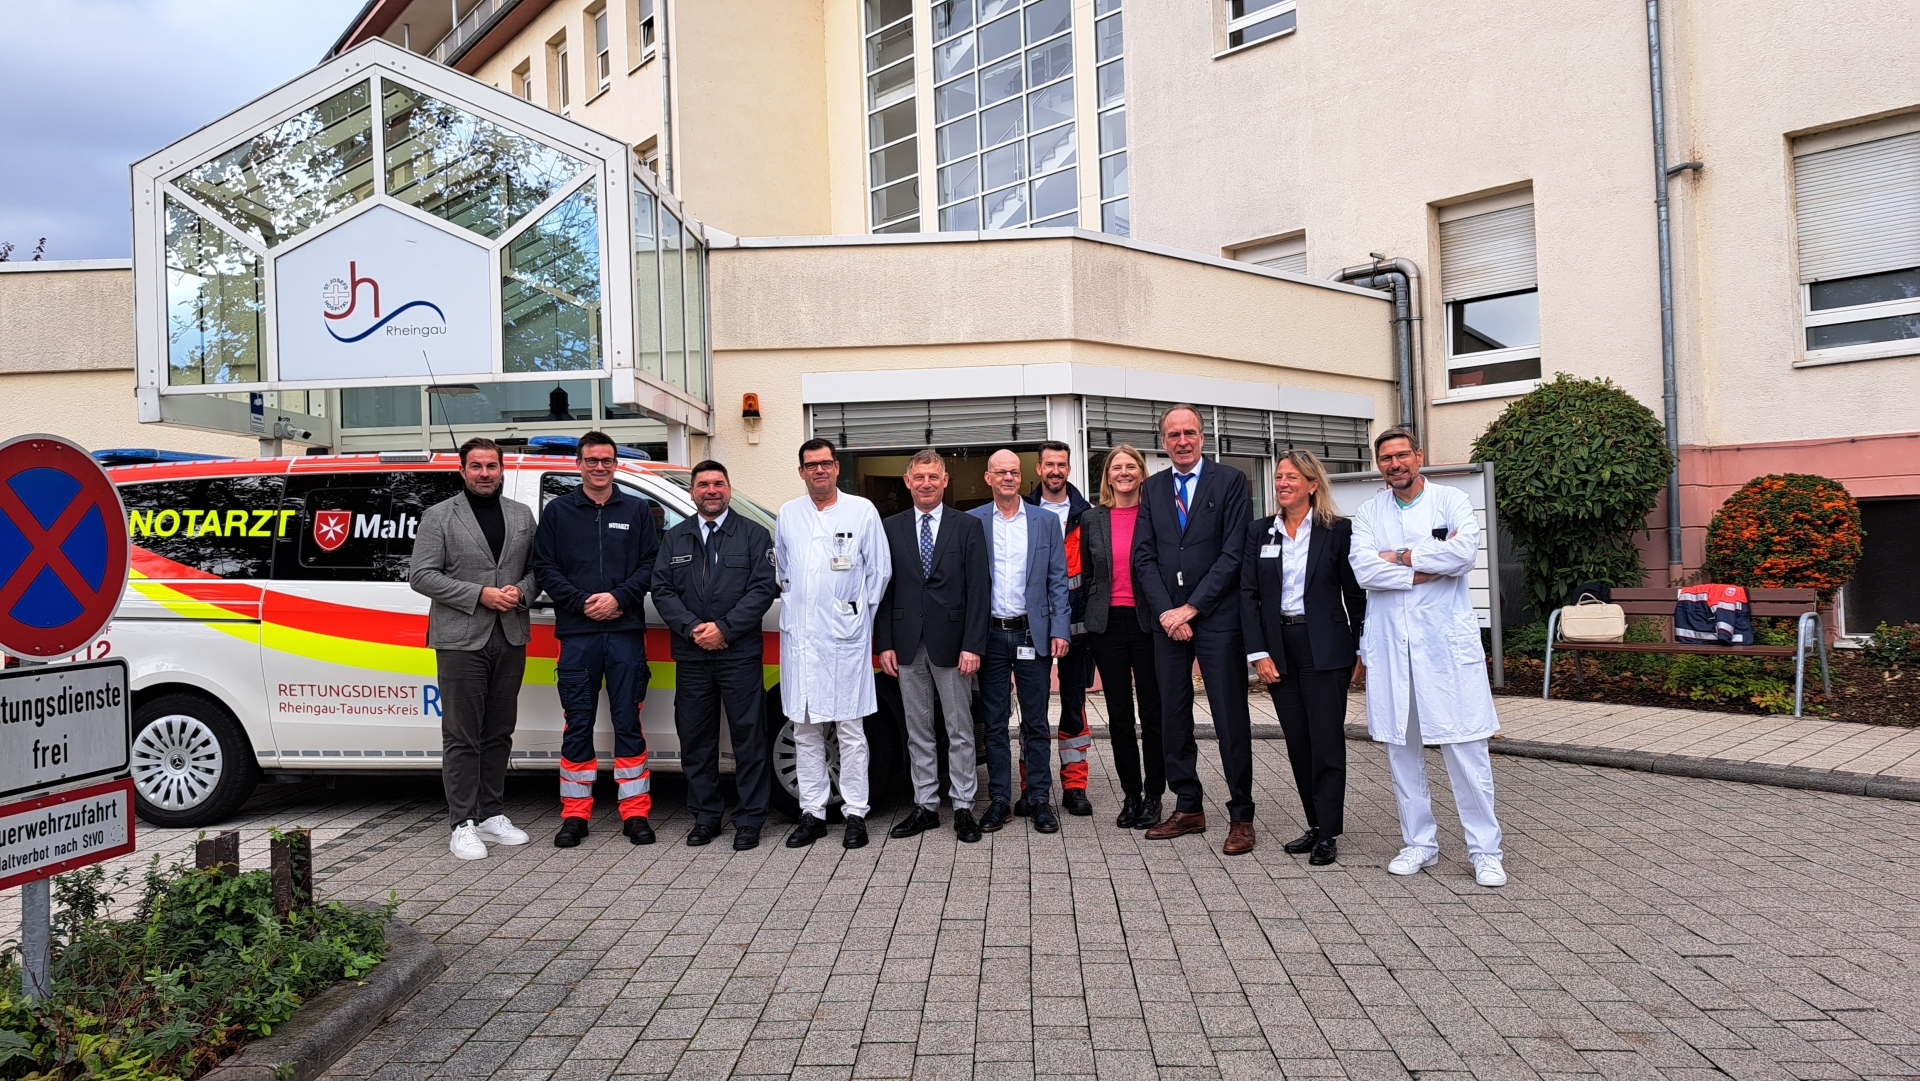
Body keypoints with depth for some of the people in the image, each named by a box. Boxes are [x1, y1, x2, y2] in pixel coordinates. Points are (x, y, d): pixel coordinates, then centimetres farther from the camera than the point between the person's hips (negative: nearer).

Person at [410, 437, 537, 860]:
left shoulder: (522, 515, 13)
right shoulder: (438, 517, 0)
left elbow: (536, 567, 14)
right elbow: (420, 575, -6)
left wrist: (521, 592, -8)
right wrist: (480, 595, -14)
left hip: (510, 639, 4)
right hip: (460, 640, -4)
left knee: (499, 733, 11)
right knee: (462, 736, -2)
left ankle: (492, 815, 21)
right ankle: (464, 825, 3)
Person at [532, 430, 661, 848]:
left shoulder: (637, 510, 11)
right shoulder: (557, 511, 10)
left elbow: (650, 564, 5)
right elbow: (544, 567, 4)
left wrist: (618, 597, -10)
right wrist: (582, 602, -8)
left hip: (626, 631, 0)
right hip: (576, 634, 0)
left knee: (628, 723, 2)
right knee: (578, 725, 4)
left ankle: (635, 813, 9)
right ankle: (574, 815, 13)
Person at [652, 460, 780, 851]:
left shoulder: (754, 535, 4)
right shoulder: (674, 538, 13)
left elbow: (763, 588, -5)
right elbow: (662, 589, 6)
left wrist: (723, 628, -13)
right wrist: (693, 628, -9)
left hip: (740, 653, -3)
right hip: (690, 656, 3)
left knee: (748, 737, 0)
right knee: (695, 738, 9)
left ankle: (749, 819, 8)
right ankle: (705, 817, 20)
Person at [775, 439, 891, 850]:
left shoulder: (862, 511, 1)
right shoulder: (788, 514, 10)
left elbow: (880, 570, 4)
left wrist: (860, 612, 4)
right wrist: (796, 602, 13)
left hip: (845, 638, -3)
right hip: (799, 636, 4)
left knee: (850, 730, 1)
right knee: (805, 730, 8)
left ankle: (855, 814, 8)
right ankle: (812, 813, 17)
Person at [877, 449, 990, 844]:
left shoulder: (968, 526, 2)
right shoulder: (891, 528, 8)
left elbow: (978, 589, -3)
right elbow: (884, 588, 7)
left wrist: (972, 645, -10)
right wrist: (885, 643, -1)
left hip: (951, 642, -2)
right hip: (908, 644, 2)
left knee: (960, 731, 4)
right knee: (918, 731, 10)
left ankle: (963, 808, 13)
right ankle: (925, 807, 19)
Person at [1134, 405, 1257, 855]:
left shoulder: (1230, 480, -1)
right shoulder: (1152, 488, 12)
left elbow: (1234, 553, -8)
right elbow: (1143, 556, 7)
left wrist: (1191, 607, -10)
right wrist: (1166, 612, -5)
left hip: (1217, 617, -4)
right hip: (1167, 618, 5)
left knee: (1231, 720, -1)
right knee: (1173, 717, 9)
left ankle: (1241, 817, 9)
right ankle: (1188, 808, 20)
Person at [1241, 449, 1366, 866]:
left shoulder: (1337, 530, -2)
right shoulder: (1260, 531, 7)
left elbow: (1356, 594, 0)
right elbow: (1248, 594, 3)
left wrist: (1360, 652, -3)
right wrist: (1259, 653, -4)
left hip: (1325, 648, -4)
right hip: (1279, 648, 4)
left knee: (1326, 739, -2)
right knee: (1297, 742, 9)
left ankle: (1329, 834, 5)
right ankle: (1315, 825, 19)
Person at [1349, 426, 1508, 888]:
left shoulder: (1451, 501, 3)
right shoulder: (1369, 512, 9)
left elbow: (1465, 552, -16)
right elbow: (1363, 568, -8)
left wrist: (1401, 557, -8)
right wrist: (1429, 567, -10)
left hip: (1446, 640, -3)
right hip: (1389, 643, 3)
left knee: (1466, 747, -3)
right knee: (1401, 746, 8)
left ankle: (1485, 850, 7)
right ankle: (1419, 843, 20)